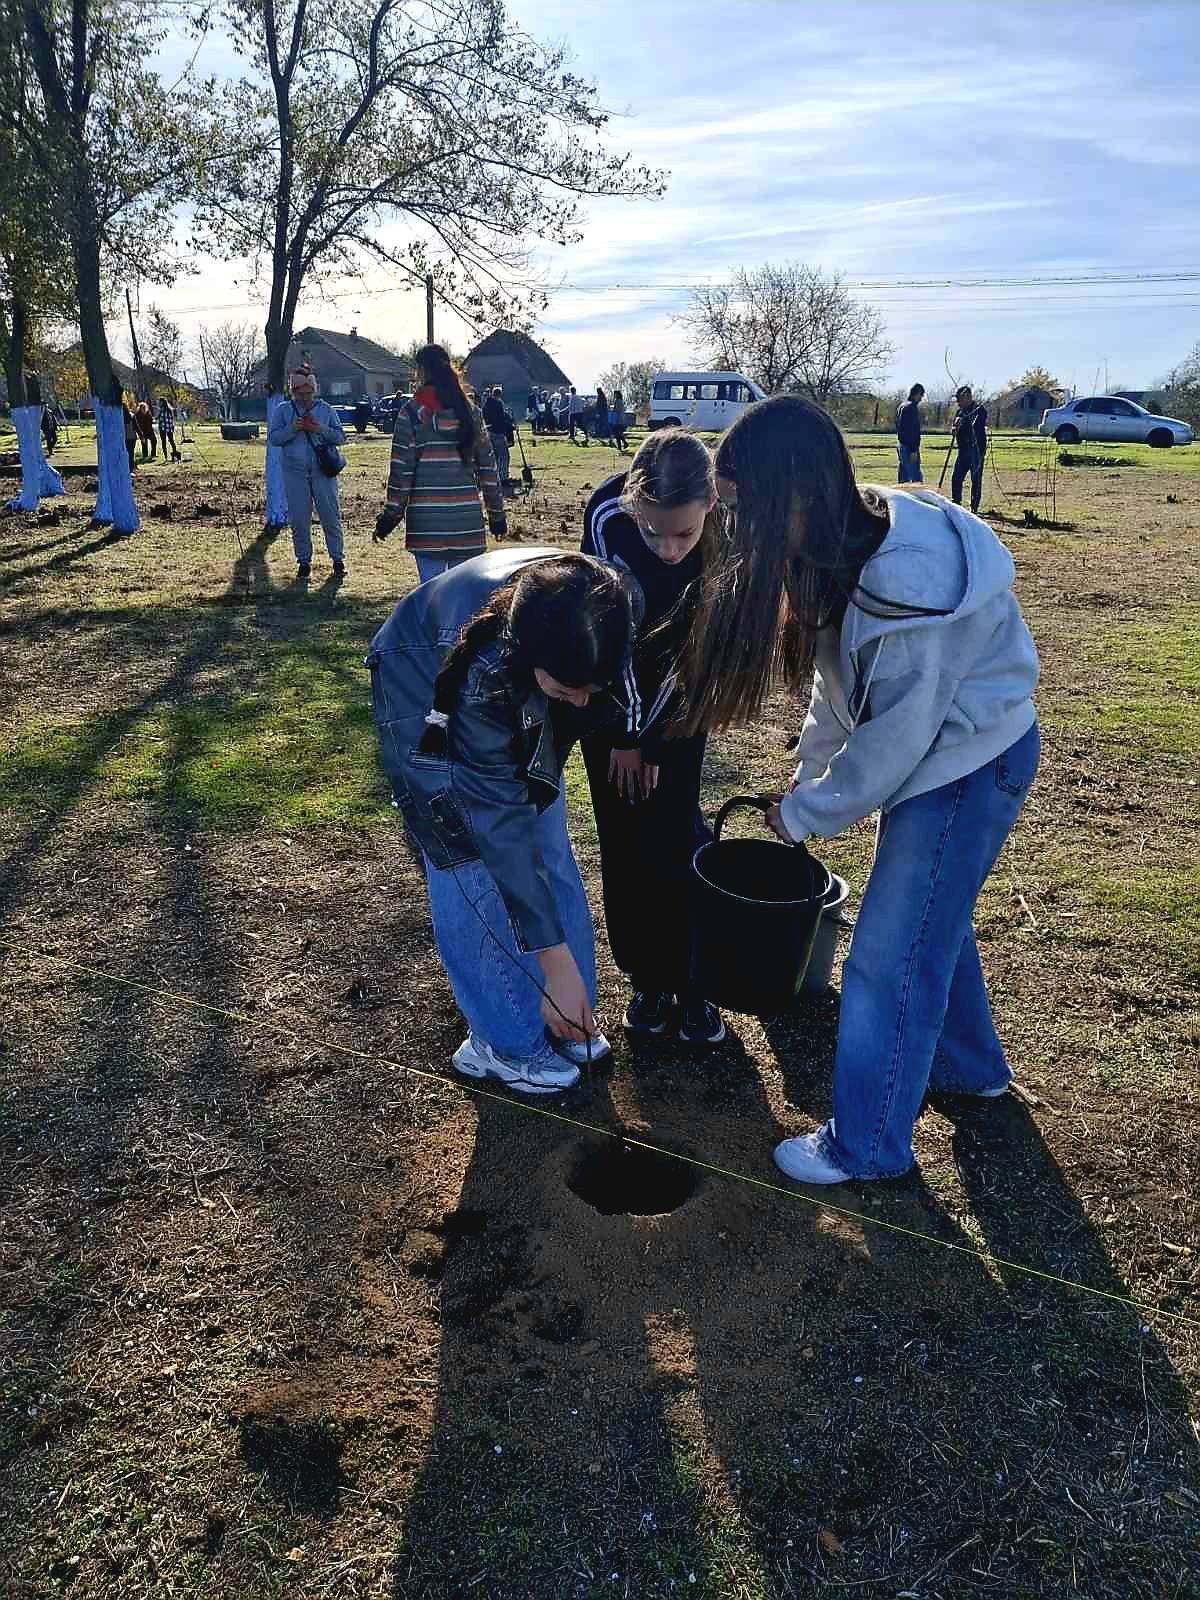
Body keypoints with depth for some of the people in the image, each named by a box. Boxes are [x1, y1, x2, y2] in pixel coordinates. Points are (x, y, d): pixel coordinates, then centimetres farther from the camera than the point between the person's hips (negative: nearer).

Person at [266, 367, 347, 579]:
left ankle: (338, 559, 10)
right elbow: (273, 438, 2)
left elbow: (340, 436, 6)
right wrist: (292, 429, -14)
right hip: (295, 472, 1)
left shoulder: (326, 409, 8)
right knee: (299, 520, 3)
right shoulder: (283, 410, 8)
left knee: (330, 517, 0)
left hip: (323, 471, 0)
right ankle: (304, 561, 13)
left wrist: (322, 430, -11)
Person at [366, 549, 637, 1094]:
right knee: (472, 869, -10)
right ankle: (507, 1041, 6)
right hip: (429, 698, -5)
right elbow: (500, 824, -39)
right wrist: (555, 962, -35)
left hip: (521, 702, 5)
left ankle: (569, 1018, 20)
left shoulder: (609, 604, -33)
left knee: (549, 856, 4)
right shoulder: (481, 670, -45)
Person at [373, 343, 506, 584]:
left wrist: (391, 515, 1)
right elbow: (488, 466, 9)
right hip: (467, 522, 3)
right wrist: (496, 513, 15)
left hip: (426, 522, -3)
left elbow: (401, 469, -6)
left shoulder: (411, 413, -4)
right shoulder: (471, 411, 7)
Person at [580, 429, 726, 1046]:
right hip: (610, 679, 1)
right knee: (623, 837, 2)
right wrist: (625, 733, -15)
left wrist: (655, 742, -14)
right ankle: (648, 979, 17)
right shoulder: (606, 515, -32)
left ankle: (692, 983, 11)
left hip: (678, 684, 0)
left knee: (675, 833, -5)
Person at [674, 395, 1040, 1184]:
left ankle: (867, 1146, 18)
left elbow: (896, 734, -25)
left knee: (889, 956, 0)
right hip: (938, 750, 9)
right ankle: (971, 1065, 48)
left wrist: (805, 814, -13)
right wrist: (807, 779, 6)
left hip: (968, 763, -9)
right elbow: (839, 679, 6)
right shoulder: (847, 539, -5)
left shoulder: (906, 578, -33)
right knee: (932, 917, 24)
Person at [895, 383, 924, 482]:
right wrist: (913, 450, -20)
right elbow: (911, 430, -19)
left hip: (900, 445, 10)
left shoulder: (901, 406, 16)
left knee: (903, 478, 11)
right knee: (916, 478, -11)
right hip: (910, 447, -10)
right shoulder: (912, 408, -13)